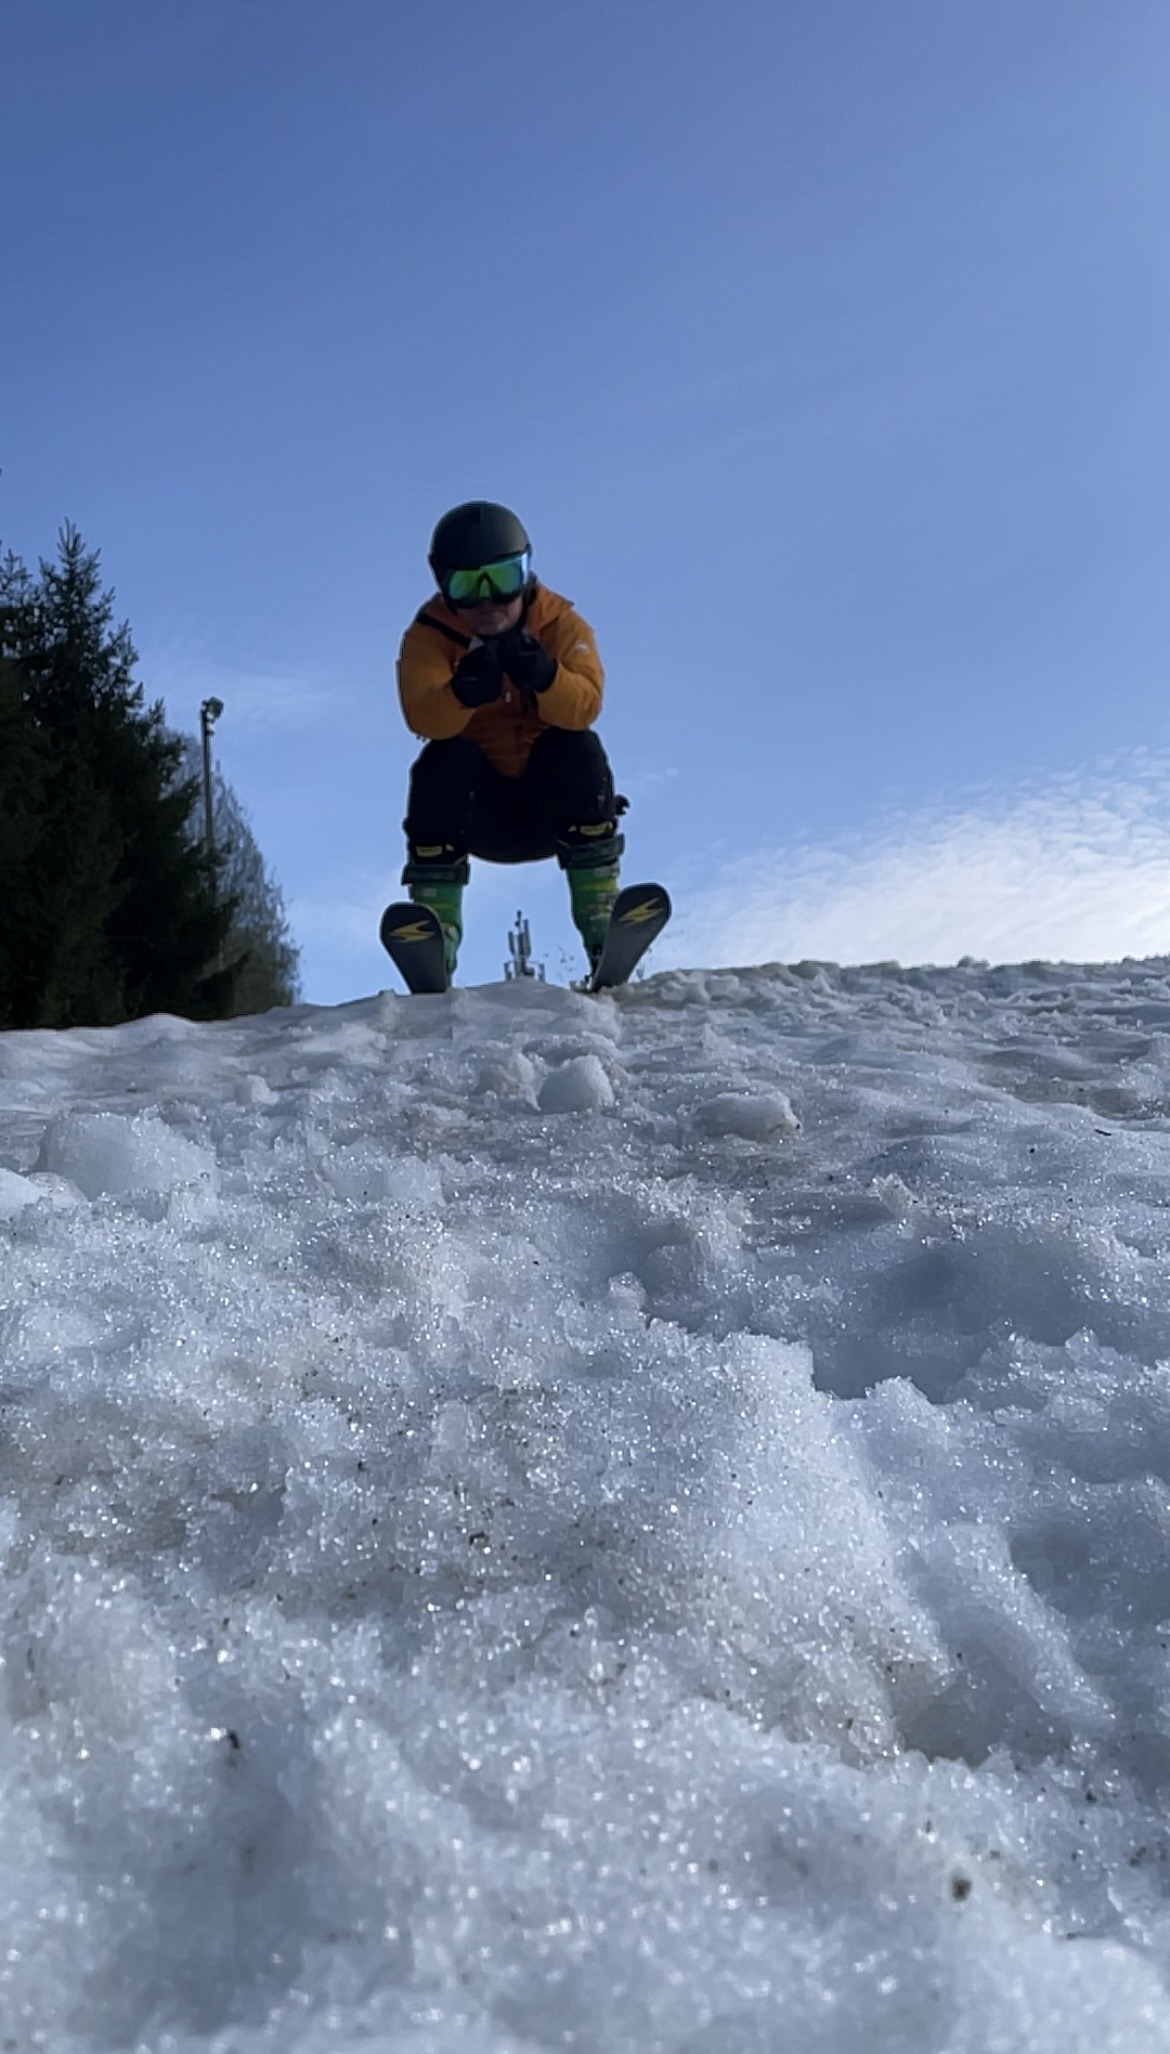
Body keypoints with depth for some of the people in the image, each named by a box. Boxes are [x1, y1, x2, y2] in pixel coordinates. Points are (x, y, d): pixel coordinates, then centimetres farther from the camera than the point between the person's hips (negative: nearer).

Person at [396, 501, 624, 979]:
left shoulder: (561, 624, -4)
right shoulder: (430, 636, -5)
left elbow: (585, 706, -23)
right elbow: (423, 718, -25)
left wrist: (543, 675, -44)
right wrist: (463, 692, -46)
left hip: (556, 802, 0)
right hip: (476, 809, 0)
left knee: (579, 749, -27)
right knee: (443, 761, -28)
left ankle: (601, 922, -29)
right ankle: (435, 931, -30)